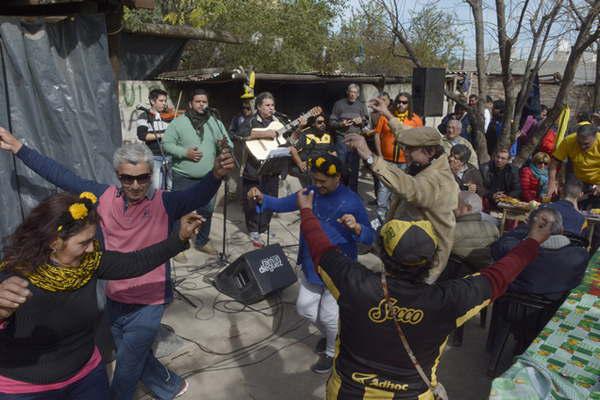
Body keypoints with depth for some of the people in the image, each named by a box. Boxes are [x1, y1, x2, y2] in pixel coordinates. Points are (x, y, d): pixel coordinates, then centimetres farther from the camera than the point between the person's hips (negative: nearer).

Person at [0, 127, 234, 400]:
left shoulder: (165, 203, -19)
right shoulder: (104, 196, -6)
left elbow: (199, 195, -37)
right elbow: (61, 176, 3)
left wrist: (216, 175, -59)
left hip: (148, 304, -5)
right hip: (114, 299, 6)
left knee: (126, 371, 10)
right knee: (135, 360, 26)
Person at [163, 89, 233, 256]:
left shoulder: (216, 122, 5)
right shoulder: (178, 122, -4)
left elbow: (229, 146, 5)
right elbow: (167, 143, -7)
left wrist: (225, 146, -19)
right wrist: (184, 152, -20)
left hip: (209, 178, 4)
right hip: (184, 177, -4)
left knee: (207, 211, 14)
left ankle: (202, 241, 33)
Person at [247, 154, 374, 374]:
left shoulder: (352, 201, -18)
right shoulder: (311, 192, -6)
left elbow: (370, 238, -14)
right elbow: (282, 204, -3)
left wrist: (355, 227, -35)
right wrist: (262, 198, -22)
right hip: (311, 266, 6)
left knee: (328, 316, 7)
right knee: (304, 308, 18)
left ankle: (332, 351, 38)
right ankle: (331, 335, 48)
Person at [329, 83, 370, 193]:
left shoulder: (361, 105, 10)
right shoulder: (339, 104, 2)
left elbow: (367, 121, 17)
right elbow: (331, 122, 3)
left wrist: (361, 121, -4)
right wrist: (340, 124, -15)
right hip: (342, 138, -2)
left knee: (354, 167, 6)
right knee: (341, 166, 1)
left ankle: (353, 192, 16)